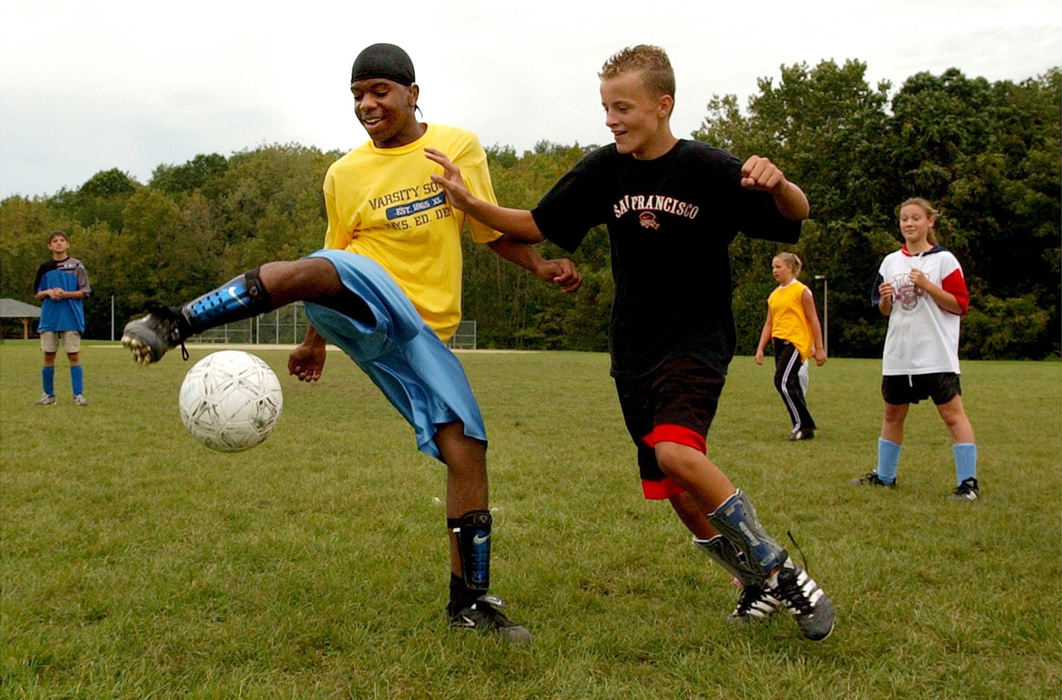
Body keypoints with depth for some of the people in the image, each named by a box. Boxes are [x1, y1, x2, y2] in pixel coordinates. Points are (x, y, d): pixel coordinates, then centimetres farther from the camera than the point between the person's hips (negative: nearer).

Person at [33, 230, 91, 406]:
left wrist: (65, 294, -15)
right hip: (49, 317, 3)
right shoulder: (44, 267, 10)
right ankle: (48, 394, 15)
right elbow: (37, 294, 12)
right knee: (48, 356, 6)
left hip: (71, 318, -3)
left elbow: (84, 292, 0)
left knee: (74, 356, -4)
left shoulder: (76, 265, 2)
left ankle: (78, 394, -1)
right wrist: (48, 292, -9)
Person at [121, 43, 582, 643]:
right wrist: (316, 342, 22)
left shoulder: (461, 147, 9)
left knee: (468, 451, -5)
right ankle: (174, 326, -35)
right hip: (366, 301, -1)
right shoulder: (345, 175, 9)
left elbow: (493, 229, 17)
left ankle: (471, 601, 8)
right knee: (307, 272, -39)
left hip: (425, 327, 2)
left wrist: (541, 266, 0)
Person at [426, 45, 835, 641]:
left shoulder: (707, 168, -10)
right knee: (677, 494, 6)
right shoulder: (605, 170, 1)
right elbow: (536, 227, 9)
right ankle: (760, 585, 28)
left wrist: (778, 184, -31)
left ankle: (784, 572, -12)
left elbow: (795, 216, -7)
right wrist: (469, 201, -6)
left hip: (698, 340, -5)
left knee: (676, 452, -29)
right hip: (634, 350, 5)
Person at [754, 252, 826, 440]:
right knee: (791, 386, 6)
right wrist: (760, 348, 11)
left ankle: (803, 426, -9)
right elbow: (769, 324, 19)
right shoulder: (774, 296, 16)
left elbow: (814, 321, -5)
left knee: (783, 382, -17)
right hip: (779, 344, 7)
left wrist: (819, 349, -8)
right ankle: (804, 427, 14)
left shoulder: (801, 291, -4)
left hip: (796, 342, -7)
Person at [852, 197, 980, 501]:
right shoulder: (891, 261, 12)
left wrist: (927, 285, -18)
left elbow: (960, 305, -8)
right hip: (898, 353, 6)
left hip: (936, 354, -6)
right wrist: (885, 298, -4)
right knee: (892, 413, 14)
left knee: (952, 413, -8)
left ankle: (968, 482, -4)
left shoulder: (943, 259, -3)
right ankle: (884, 475, 26)